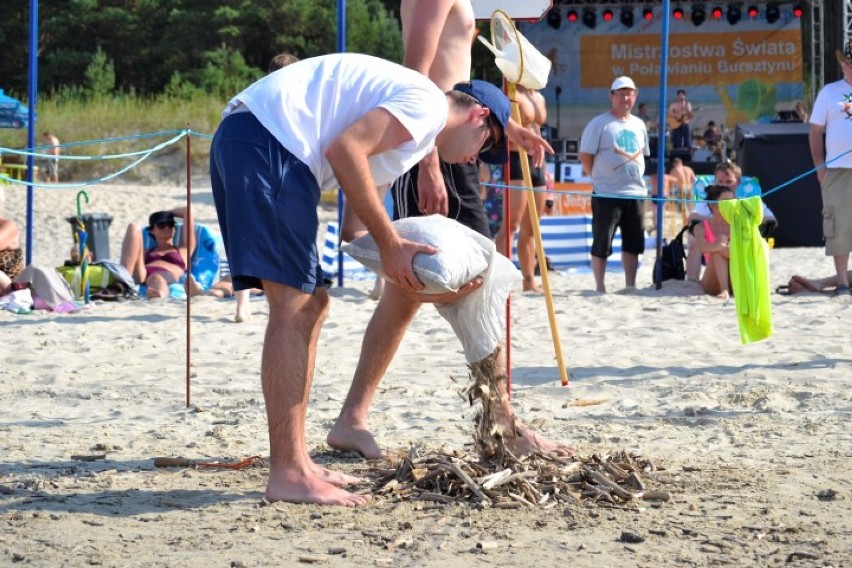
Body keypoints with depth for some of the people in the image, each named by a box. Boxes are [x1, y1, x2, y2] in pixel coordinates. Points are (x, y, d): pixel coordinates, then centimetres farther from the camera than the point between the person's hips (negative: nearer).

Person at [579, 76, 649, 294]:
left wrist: (636, 176, 10)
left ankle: (630, 285, 16)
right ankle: (600, 287, 6)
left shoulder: (638, 125, 13)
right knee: (602, 244, -2)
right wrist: (600, 178, -4)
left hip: (635, 193, 6)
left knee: (633, 242, 8)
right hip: (606, 194, -6)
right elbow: (585, 156, -6)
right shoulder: (599, 124, -6)